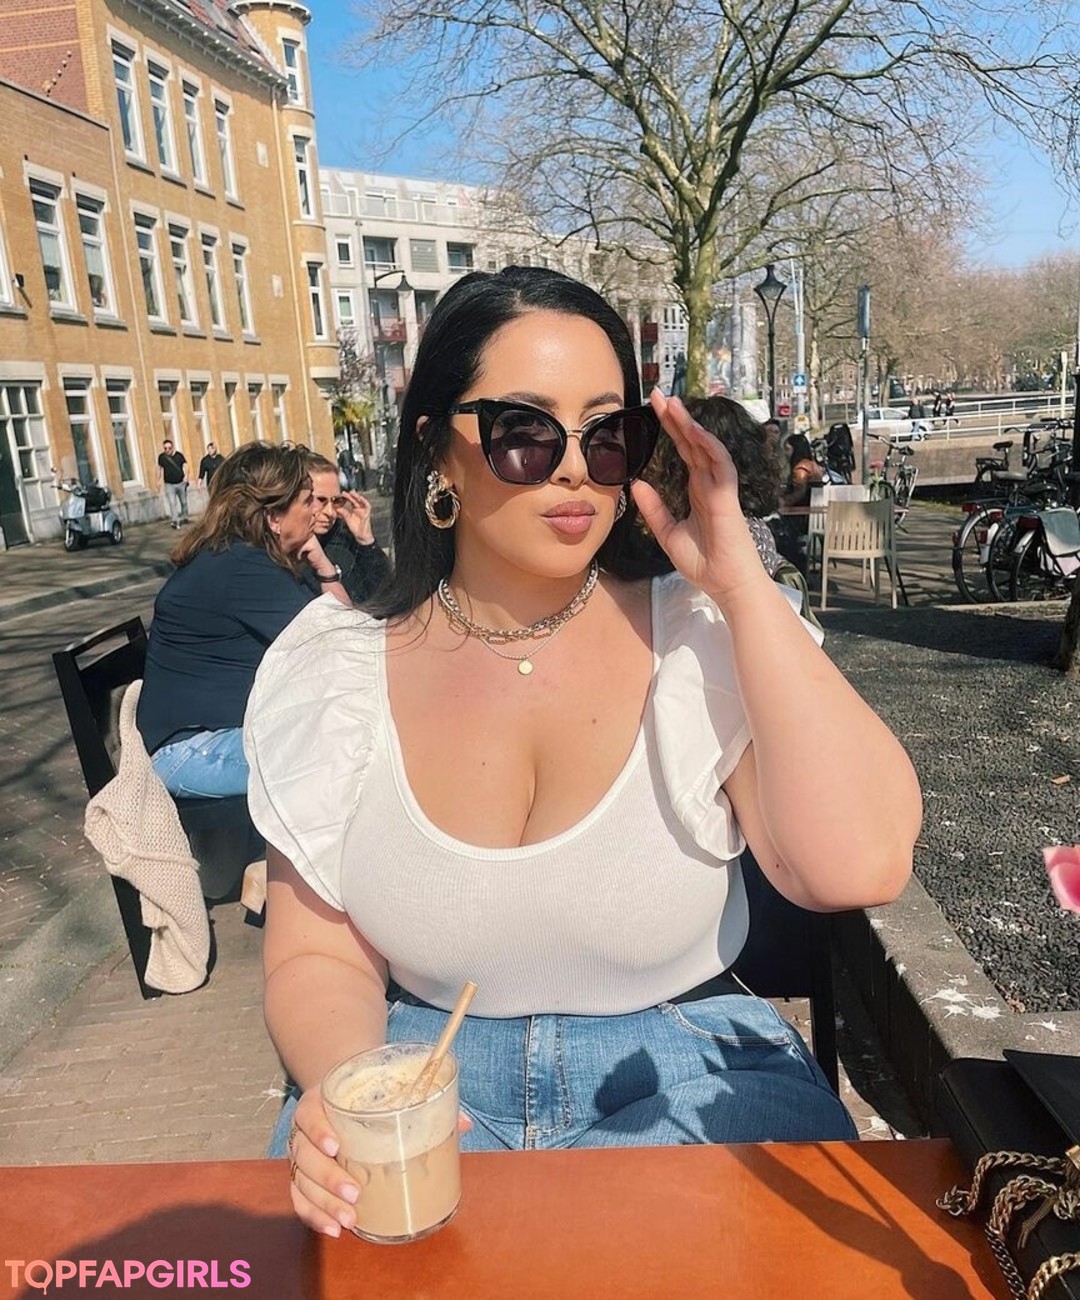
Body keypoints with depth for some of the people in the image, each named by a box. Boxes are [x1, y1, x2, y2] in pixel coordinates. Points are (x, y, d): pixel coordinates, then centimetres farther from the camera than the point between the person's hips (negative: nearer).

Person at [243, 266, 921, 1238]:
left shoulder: (707, 639, -8)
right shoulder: (334, 674, -4)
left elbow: (859, 865, -22)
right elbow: (317, 958, 0)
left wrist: (739, 580, -20)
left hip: (686, 1079, 0)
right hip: (422, 1075, 1)